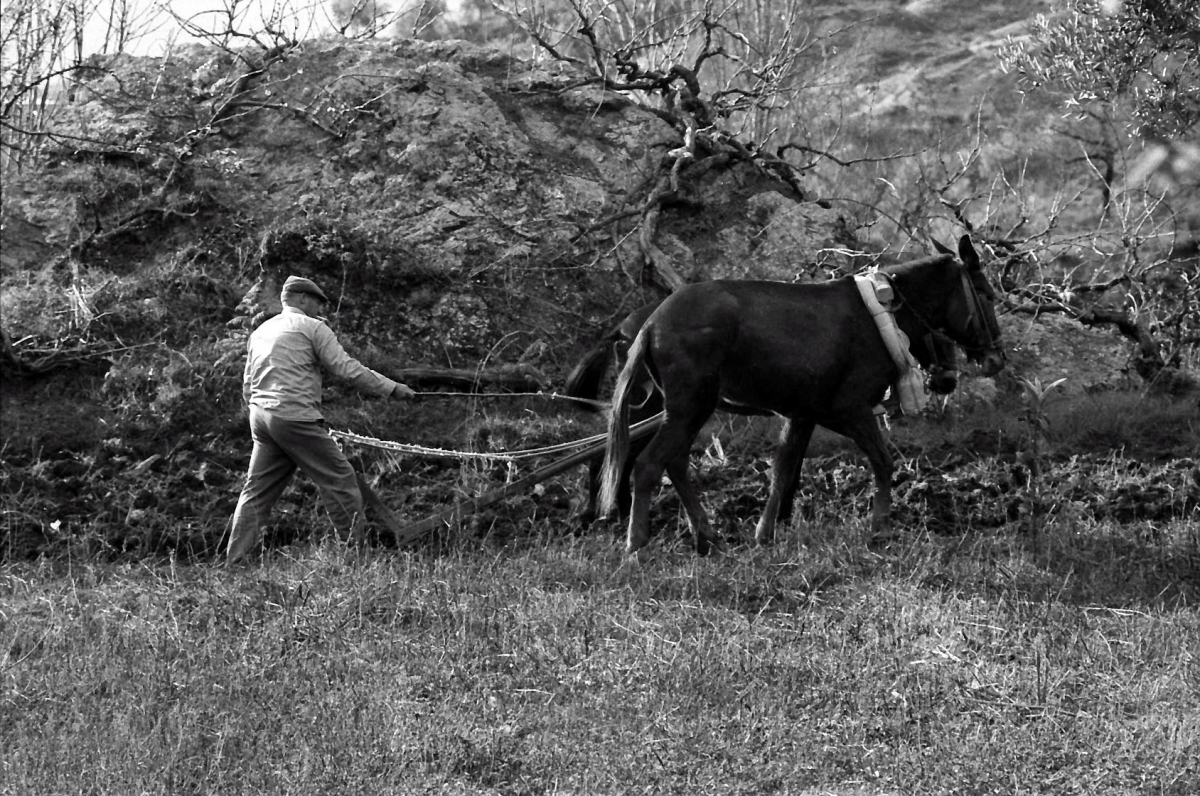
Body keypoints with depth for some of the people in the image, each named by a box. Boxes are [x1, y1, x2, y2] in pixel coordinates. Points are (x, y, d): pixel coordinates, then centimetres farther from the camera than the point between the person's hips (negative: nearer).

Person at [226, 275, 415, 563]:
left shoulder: (260, 332, 21)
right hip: (296, 416, -7)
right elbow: (348, 368, -6)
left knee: (257, 490, 9)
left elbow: (247, 387, 23)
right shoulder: (311, 327, 0)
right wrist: (392, 388, -1)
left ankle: (234, 560, 4)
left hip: (260, 416, 7)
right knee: (340, 480, -1)